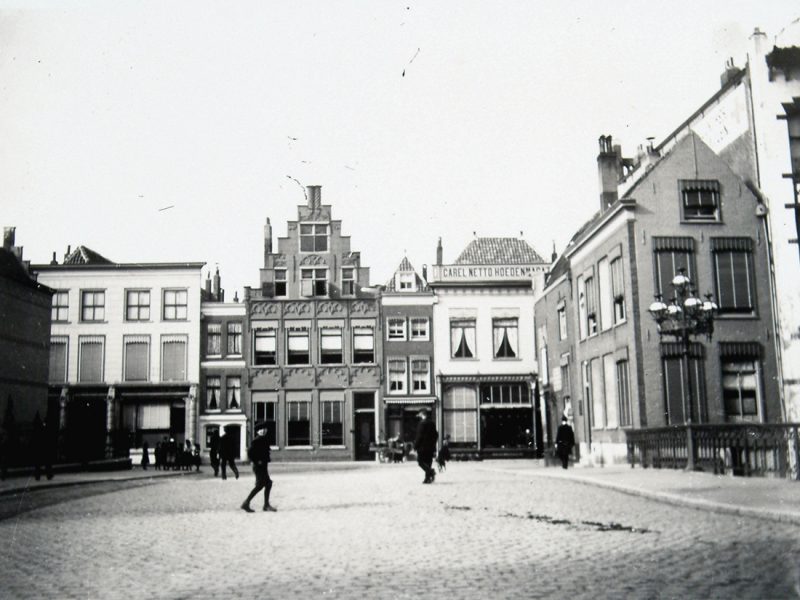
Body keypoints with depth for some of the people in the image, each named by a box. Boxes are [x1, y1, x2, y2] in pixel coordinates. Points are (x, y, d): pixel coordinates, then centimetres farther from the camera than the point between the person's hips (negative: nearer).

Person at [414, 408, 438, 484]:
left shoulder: (422, 423, -12)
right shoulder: (432, 423, 11)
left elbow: (419, 436, -15)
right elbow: (436, 435, 15)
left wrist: (415, 446, -10)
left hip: (423, 446, -7)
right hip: (431, 447, 7)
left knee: (421, 461, -1)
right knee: (428, 463, 11)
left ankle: (431, 472, -20)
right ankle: (428, 478, 9)